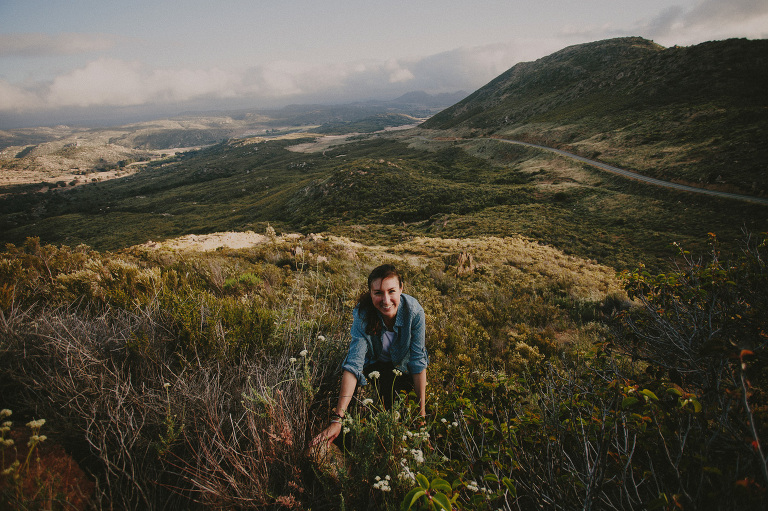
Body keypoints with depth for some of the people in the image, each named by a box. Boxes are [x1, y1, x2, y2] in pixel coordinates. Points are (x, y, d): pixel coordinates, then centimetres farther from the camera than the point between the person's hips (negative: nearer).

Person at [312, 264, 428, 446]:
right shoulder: (362, 314, -31)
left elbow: (418, 360, -22)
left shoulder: (414, 311, -30)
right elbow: (353, 363, -37)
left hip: (403, 366, 1)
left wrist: (422, 409, -21)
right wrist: (337, 419, -43)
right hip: (374, 363, 0)